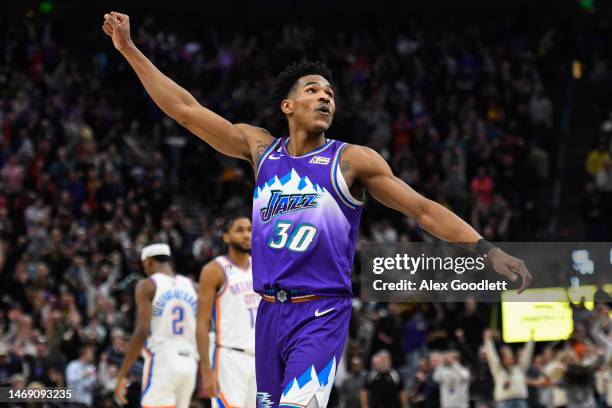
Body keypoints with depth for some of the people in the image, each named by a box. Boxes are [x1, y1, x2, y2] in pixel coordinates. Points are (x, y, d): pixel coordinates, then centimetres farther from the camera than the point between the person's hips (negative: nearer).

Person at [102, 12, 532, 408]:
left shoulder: (352, 160, -1)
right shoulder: (260, 148, 9)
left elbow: (423, 209, -2)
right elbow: (186, 109, 8)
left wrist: (487, 249, -13)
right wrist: (130, 50, 5)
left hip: (322, 314, -5)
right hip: (270, 310, 5)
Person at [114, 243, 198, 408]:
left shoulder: (147, 286, -2)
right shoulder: (192, 287, 13)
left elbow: (142, 331, -13)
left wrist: (121, 375, -11)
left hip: (161, 363, -6)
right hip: (189, 364, 6)